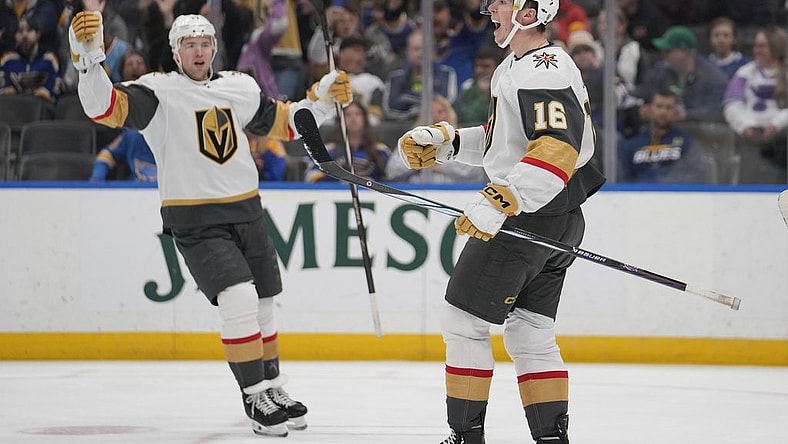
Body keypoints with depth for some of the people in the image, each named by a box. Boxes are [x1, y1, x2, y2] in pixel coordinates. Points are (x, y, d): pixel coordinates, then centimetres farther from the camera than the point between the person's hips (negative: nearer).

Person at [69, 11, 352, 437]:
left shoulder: (240, 87, 7)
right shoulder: (158, 91, -10)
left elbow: (282, 123, 22)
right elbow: (107, 107, -25)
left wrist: (322, 98, 9)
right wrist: (88, 61, -41)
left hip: (246, 211, 6)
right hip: (195, 221, -6)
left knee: (263, 306, 14)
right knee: (239, 299, -20)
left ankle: (273, 389, 32)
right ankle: (255, 399, -9)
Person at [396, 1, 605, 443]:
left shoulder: (544, 71, -18)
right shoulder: (515, 67, 17)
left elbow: (557, 150, -30)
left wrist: (498, 203, -35)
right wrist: (444, 141, 16)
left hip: (529, 217, -11)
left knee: (464, 322, -2)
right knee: (531, 335, 13)